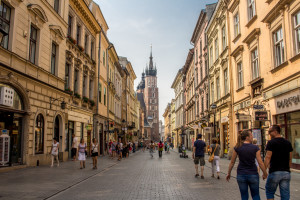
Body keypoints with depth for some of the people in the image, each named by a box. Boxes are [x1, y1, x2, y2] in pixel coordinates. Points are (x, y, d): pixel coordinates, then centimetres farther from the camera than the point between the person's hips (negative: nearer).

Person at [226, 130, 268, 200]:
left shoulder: (237, 148, -3)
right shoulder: (255, 148, -8)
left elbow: (232, 162, 1)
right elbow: (260, 163, -8)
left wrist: (229, 173, 12)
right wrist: (265, 174, 7)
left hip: (241, 175, 1)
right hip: (253, 174, -1)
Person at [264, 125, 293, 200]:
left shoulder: (271, 142, -9)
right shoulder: (288, 143, 8)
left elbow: (268, 157, -13)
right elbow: (290, 159, 13)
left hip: (275, 172, -5)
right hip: (286, 172, 5)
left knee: (269, 192, 11)